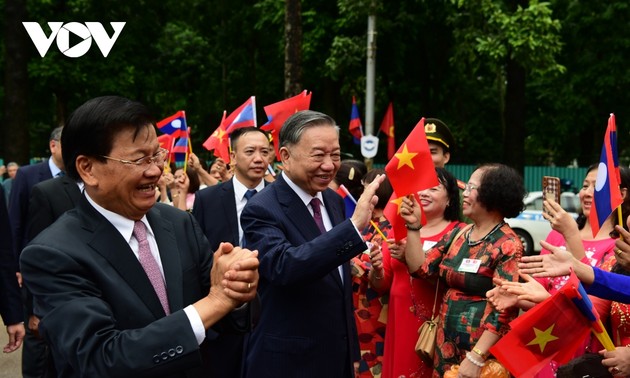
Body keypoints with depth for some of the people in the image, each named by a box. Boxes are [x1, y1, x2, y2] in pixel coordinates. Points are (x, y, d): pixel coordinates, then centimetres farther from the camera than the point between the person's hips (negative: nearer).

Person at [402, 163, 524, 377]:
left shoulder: (507, 245, -14)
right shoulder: (457, 234, 7)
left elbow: (504, 309, -19)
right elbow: (420, 269, 5)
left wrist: (476, 357, -23)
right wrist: (413, 226, -3)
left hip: (483, 349, -6)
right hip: (447, 342, 6)